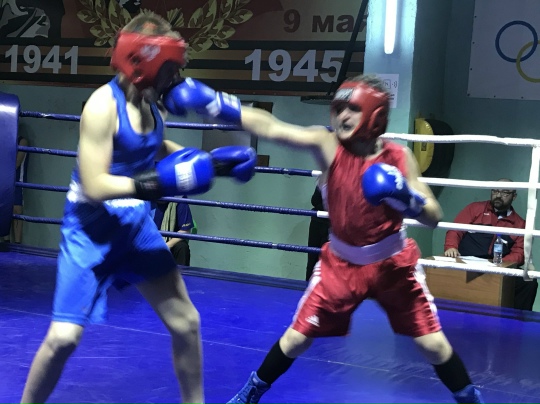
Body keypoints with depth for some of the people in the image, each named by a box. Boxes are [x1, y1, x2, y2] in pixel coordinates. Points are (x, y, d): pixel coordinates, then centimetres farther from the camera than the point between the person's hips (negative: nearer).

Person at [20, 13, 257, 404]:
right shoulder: (104, 105, -23)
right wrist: (162, 182, -30)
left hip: (136, 223, 7)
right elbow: (94, 186, -27)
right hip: (92, 228, -7)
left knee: (185, 321, 9)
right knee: (64, 337, -11)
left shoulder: (153, 105, -1)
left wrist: (213, 161, 6)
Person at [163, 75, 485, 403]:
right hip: (341, 262, 0)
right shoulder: (327, 144, -16)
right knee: (297, 337, 3)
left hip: (393, 262, 0)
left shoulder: (398, 157, -14)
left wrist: (406, 198, -34)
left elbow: (434, 217, -13)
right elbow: (269, 127, -26)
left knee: (433, 344, 1)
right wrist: (214, 103, -34)